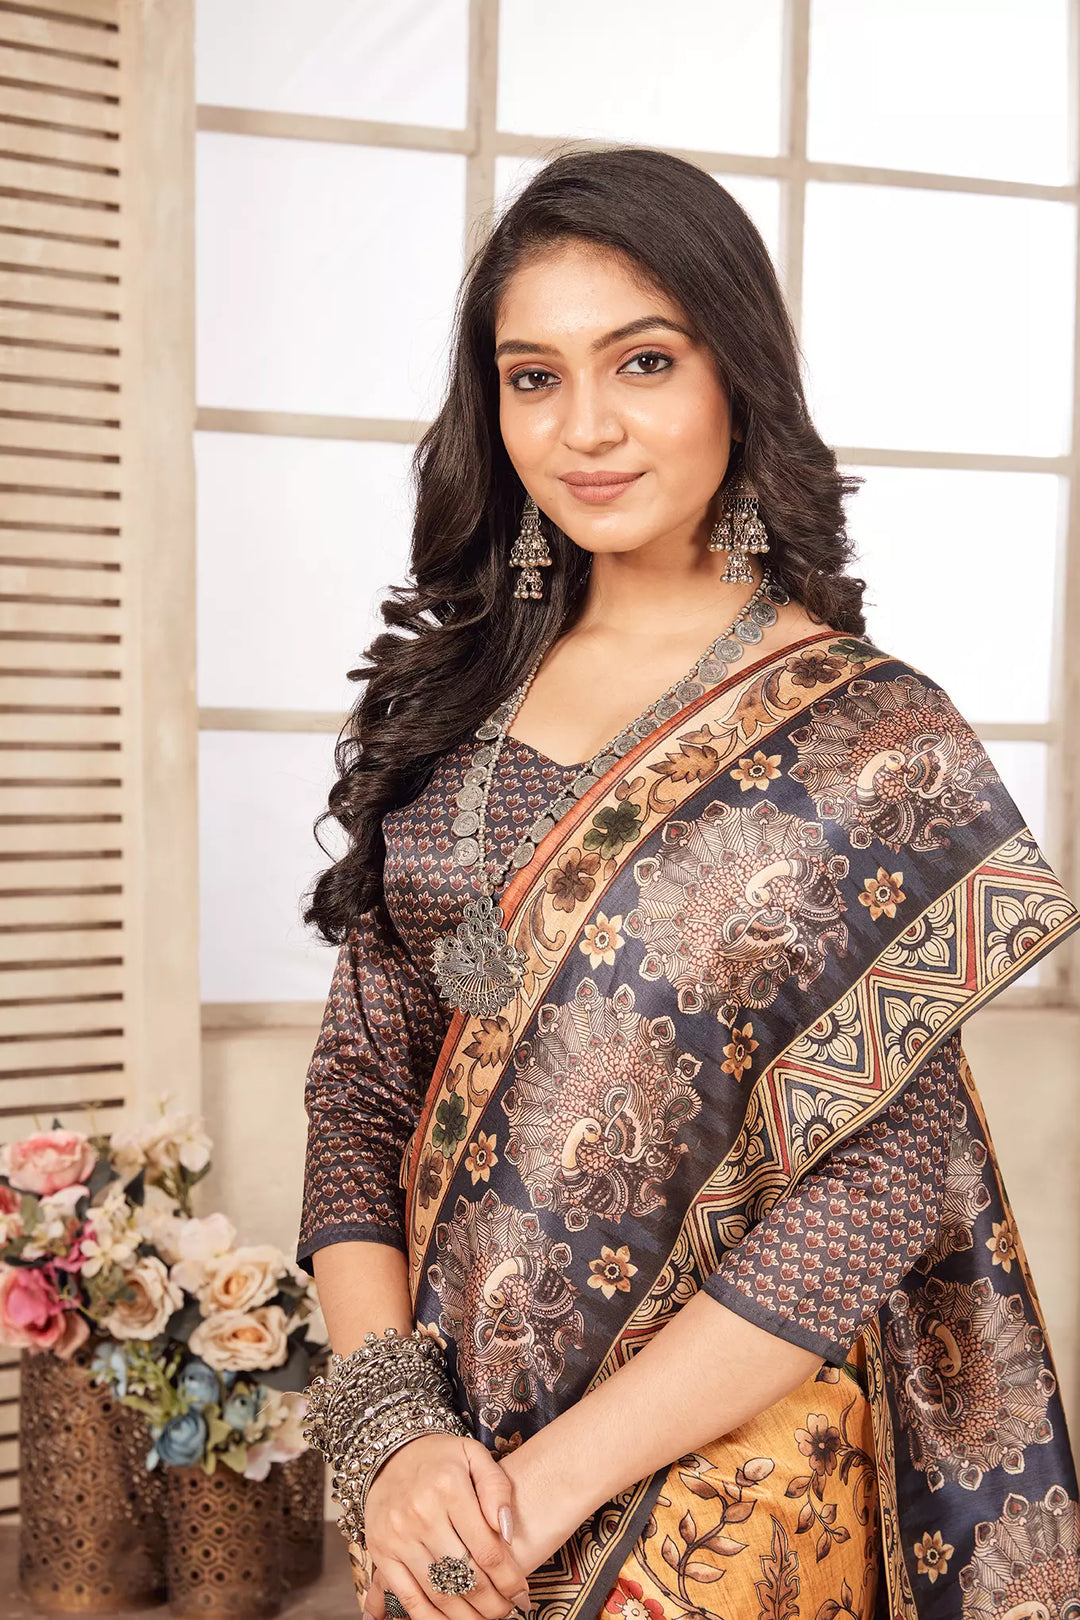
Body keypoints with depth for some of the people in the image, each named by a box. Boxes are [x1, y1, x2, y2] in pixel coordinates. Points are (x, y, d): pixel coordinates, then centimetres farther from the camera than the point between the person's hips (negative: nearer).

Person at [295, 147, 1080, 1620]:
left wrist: (553, 1478, -18)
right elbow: (362, 1084, 0)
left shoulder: (872, 737, -11)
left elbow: (883, 1183, -16)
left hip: (722, 1476, -4)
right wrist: (391, 1424, -13)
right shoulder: (451, 699, 1)